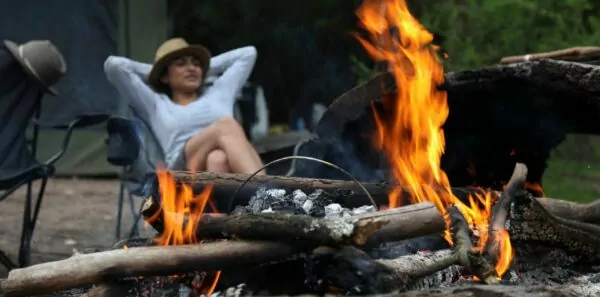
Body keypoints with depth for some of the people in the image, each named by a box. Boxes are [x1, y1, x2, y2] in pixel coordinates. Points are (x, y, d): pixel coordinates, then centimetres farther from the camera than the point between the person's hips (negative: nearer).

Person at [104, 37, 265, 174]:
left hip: (231, 173, 3)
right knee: (226, 125, -33)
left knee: (218, 159, -38)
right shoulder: (156, 103, 29)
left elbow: (248, 53, 45)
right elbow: (114, 65, 25)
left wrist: (207, 68, 47)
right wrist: (153, 72, 37)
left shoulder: (218, 93, 36)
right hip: (185, 173, -2)